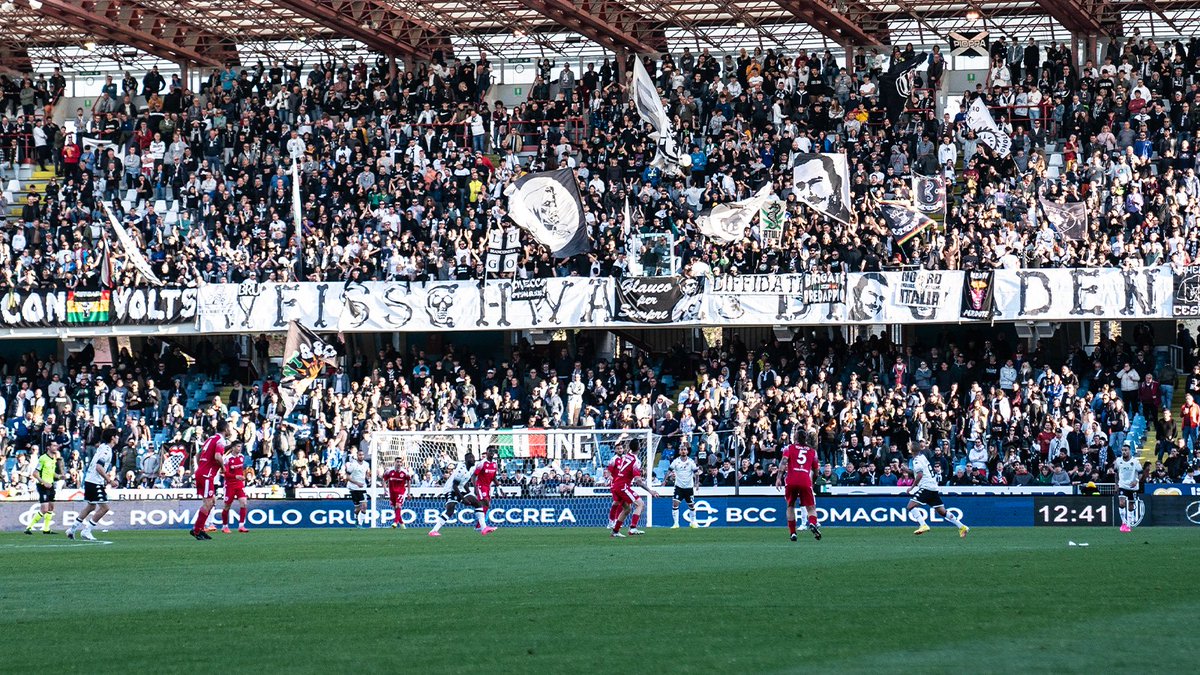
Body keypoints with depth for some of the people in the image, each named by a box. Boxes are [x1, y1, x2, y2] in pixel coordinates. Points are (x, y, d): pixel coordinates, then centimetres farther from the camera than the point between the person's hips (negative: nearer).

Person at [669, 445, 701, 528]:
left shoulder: (691, 461, -4)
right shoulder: (676, 461, -3)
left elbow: (696, 473, -2)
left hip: (689, 487, 1)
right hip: (679, 486, -1)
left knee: (691, 505, 10)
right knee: (675, 504, -14)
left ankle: (693, 523, 28)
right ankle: (676, 524, -9)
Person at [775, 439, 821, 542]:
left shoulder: (789, 448, 13)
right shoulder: (813, 452, 18)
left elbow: (783, 461, -4)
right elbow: (815, 471, 24)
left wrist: (779, 478, -10)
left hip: (791, 481, 0)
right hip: (806, 482, 0)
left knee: (790, 506, 18)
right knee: (811, 508, 7)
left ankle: (792, 533, 13)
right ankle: (812, 523, -25)